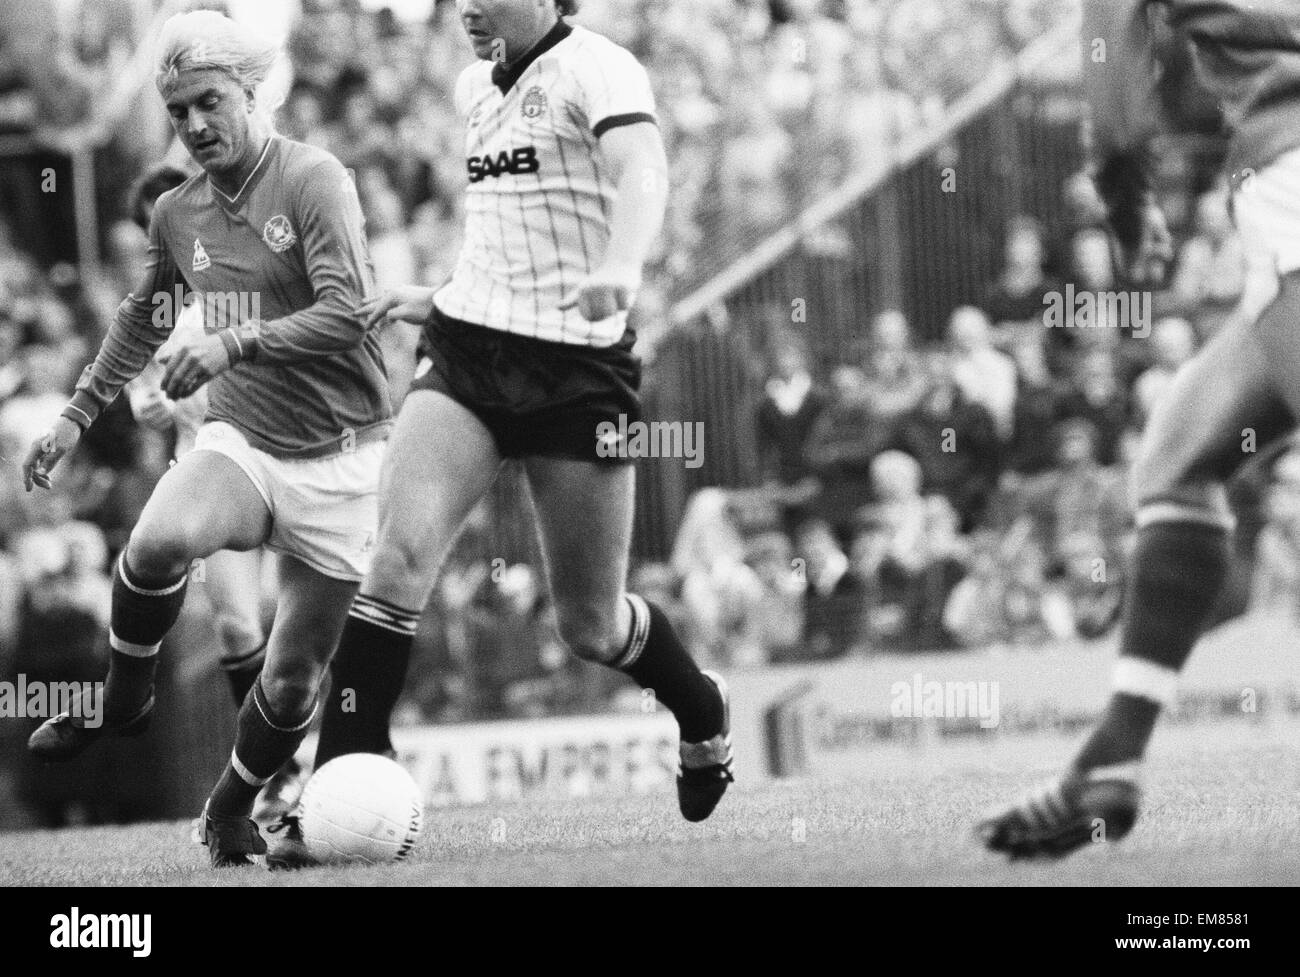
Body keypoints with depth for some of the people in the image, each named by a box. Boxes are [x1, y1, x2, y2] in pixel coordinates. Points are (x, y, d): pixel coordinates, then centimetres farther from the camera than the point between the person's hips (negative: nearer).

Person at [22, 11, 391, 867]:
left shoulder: (314, 181, -12)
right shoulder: (178, 214, 7)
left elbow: (347, 314, -22)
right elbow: (143, 319, 25)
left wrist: (234, 344, -30)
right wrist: (77, 416, 23)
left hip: (338, 462, -3)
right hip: (241, 443, 4)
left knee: (294, 681, 1)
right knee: (159, 542, -31)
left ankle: (231, 811, 29)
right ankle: (124, 700, -6)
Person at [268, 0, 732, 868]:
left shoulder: (598, 71, -9)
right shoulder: (476, 88, 14)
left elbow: (642, 174, -30)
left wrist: (619, 271, -49)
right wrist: (444, 298, 20)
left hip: (577, 367, -5)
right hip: (467, 348, 5)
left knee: (591, 626, 5)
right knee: (401, 553, -18)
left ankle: (703, 714, 36)